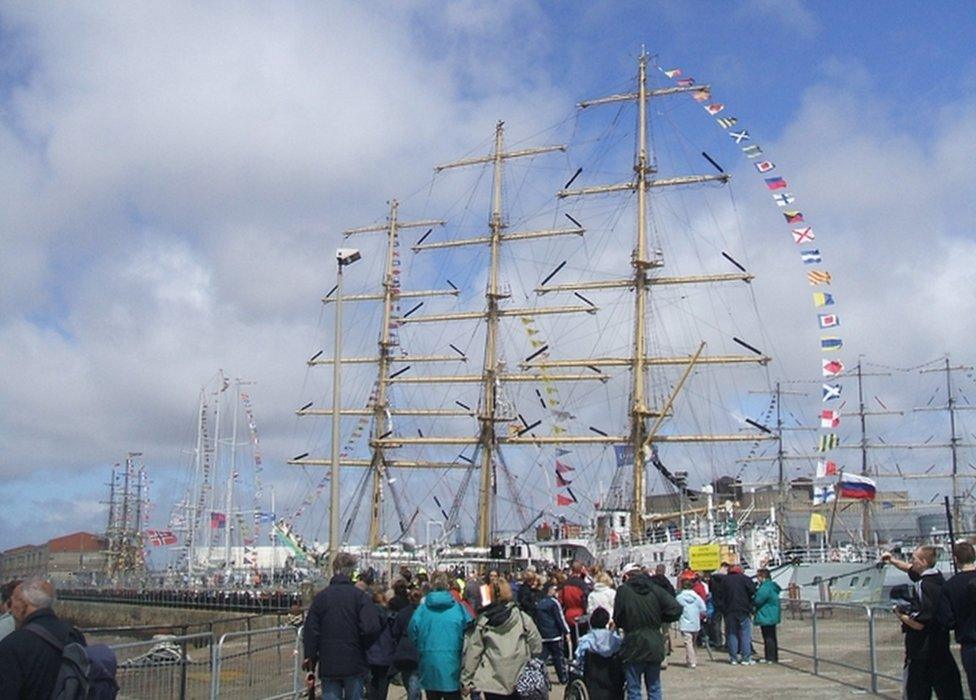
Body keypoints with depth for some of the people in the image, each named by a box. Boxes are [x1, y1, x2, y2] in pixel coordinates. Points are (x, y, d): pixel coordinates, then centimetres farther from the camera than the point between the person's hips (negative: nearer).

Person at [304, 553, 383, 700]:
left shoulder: (320, 597, 2)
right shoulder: (360, 596, -7)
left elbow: (310, 632, 1)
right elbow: (371, 629, -17)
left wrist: (310, 667, 6)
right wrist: (364, 647, 5)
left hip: (328, 666, 2)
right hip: (355, 665, -1)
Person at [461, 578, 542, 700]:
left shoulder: (481, 622, -2)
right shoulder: (523, 618, -1)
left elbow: (472, 653, -3)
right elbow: (536, 647, 2)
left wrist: (467, 680, 5)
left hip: (492, 681, -1)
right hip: (519, 680, 1)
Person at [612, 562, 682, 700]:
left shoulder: (623, 591, -9)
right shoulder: (655, 589, -1)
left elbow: (617, 619, -8)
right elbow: (676, 610, -7)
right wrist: (658, 619, 8)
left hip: (634, 646, -3)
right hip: (655, 646, 3)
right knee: (654, 688, 15)